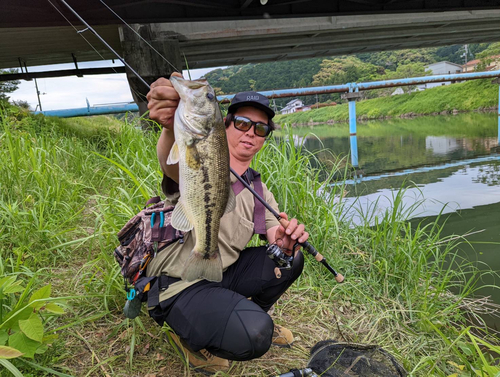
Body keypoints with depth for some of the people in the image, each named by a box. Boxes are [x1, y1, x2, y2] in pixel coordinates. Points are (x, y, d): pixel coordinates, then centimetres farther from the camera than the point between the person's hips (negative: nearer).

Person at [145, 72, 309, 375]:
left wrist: (287, 243, -29)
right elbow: (172, 161, -39)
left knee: (291, 259, 1)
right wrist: (172, 128, -63)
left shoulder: (260, 191, 6)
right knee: (253, 336, -28)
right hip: (179, 286, -7)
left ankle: (247, 317, 20)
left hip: (223, 275, 7)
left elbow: (278, 241, -3)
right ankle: (190, 336, 4)